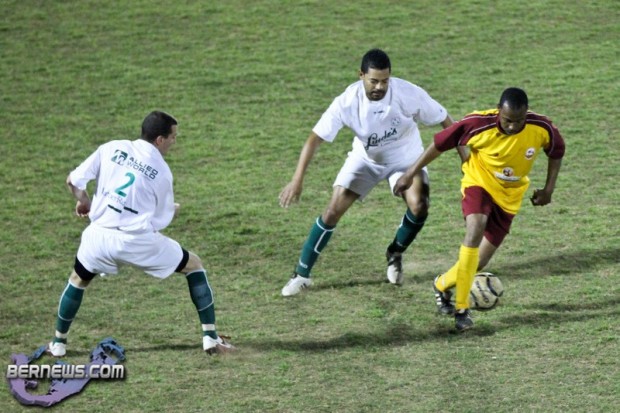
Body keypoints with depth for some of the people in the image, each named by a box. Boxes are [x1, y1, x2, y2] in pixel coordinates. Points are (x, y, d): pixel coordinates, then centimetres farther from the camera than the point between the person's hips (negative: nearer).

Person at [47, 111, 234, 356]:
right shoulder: (162, 171, 0)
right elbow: (161, 220, 6)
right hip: (138, 241, -2)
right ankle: (210, 338, 11)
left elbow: (73, 180, 5)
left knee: (78, 280, 31)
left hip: (100, 235, 2)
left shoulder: (111, 149, 5)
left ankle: (58, 343, 31)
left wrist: (84, 202, 27)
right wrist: (174, 210, 29)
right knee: (194, 265, 16)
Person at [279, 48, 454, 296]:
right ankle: (302, 274, 6)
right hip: (365, 159, 0)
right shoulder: (348, 101, -30)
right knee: (333, 212, -8)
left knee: (419, 206, -24)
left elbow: (444, 120, -16)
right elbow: (315, 138, -27)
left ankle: (395, 254, 7)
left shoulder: (408, 94, -31)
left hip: (405, 157, 0)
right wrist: (298, 180, -34)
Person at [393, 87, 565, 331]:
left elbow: (556, 152, 2)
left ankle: (443, 285, 33)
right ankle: (461, 308, -26)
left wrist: (549, 188, -2)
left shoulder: (542, 128, -21)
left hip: (509, 196, 3)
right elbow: (440, 143, -14)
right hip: (479, 183, -3)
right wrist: (411, 173, -10)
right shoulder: (478, 125, -27)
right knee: (475, 230, -33)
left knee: (478, 262, 1)